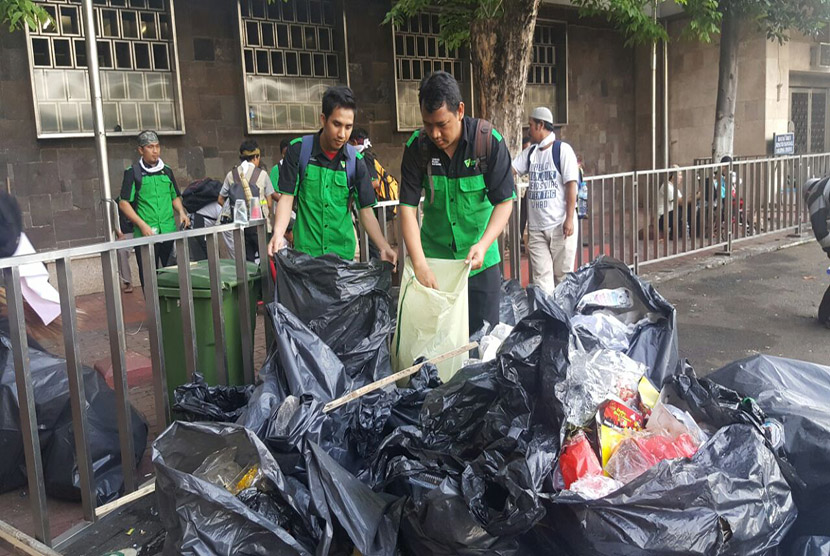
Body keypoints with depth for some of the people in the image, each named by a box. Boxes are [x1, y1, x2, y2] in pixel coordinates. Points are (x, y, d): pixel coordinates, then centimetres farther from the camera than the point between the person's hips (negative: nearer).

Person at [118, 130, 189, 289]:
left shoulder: (166, 171, 14)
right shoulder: (133, 173, 0)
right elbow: (123, 203, -4)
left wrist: (181, 212, 3)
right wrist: (142, 225, -13)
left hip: (169, 232, 4)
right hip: (145, 235, -4)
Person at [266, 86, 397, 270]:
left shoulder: (355, 161, -2)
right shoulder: (298, 149, -6)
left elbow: (365, 211, -1)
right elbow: (287, 197, -4)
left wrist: (384, 247, -16)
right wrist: (278, 234, -21)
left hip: (343, 252, 1)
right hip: (305, 250, -1)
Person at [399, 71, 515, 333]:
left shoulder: (490, 142, -12)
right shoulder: (417, 147, -8)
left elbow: (504, 201, -11)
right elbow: (408, 207, -11)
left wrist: (483, 245, -27)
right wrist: (419, 264, -22)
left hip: (480, 262, -1)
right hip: (433, 259, 1)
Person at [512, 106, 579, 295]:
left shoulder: (562, 149, -6)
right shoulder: (530, 152, 12)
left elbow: (572, 186, -10)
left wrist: (569, 219, -14)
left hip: (560, 224, -5)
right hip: (536, 226, 5)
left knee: (563, 273, 3)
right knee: (541, 274, 4)